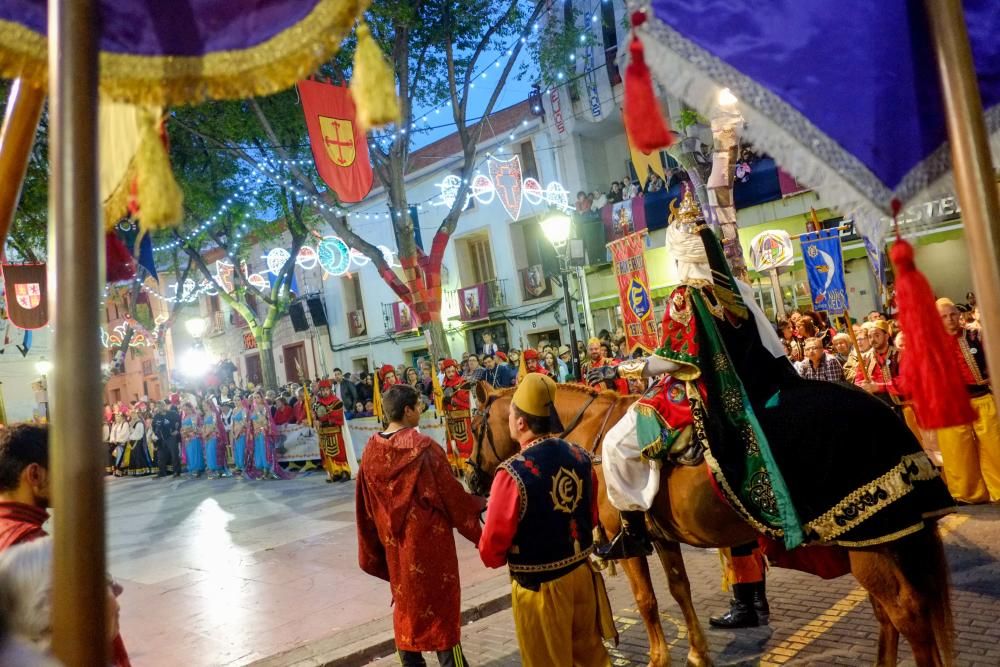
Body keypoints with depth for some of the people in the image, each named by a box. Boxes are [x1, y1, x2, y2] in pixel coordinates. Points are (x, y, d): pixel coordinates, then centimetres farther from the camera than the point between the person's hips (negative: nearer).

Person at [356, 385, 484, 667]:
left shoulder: (371, 451, -3)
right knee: (440, 602, 8)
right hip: (429, 539, -5)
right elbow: (452, 495, -13)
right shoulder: (424, 448, -20)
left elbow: (366, 506, 5)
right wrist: (475, 508, 3)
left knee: (406, 601, 19)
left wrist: (375, 547, 16)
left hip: (394, 542, 6)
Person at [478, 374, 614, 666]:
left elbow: (491, 550, -17)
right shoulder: (580, 457, -6)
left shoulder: (513, 473, -26)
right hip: (582, 574, 6)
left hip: (540, 586, -6)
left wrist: (500, 557, 5)